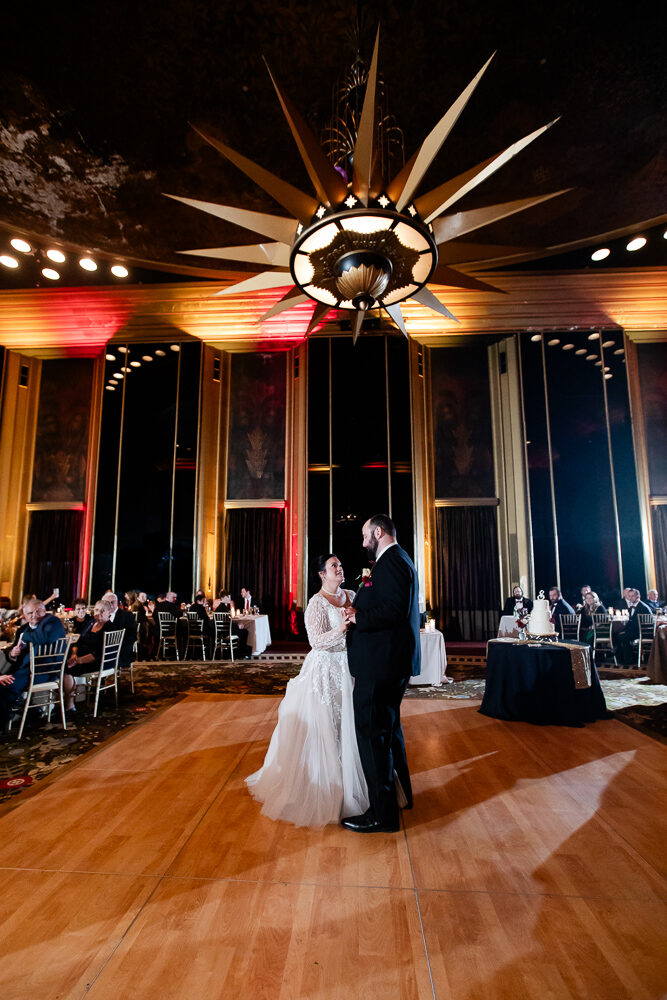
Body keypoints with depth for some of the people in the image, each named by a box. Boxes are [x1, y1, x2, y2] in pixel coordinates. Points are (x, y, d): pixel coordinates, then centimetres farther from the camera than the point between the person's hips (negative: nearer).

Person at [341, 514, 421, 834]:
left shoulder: (390, 562, -18)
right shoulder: (399, 560, 15)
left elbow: (394, 610, -28)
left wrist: (358, 618, -18)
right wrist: (360, 611, 9)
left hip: (381, 663, -11)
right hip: (394, 662, 11)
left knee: (372, 732, 0)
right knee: (388, 727, 24)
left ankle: (382, 813, 12)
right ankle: (399, 792, 40)